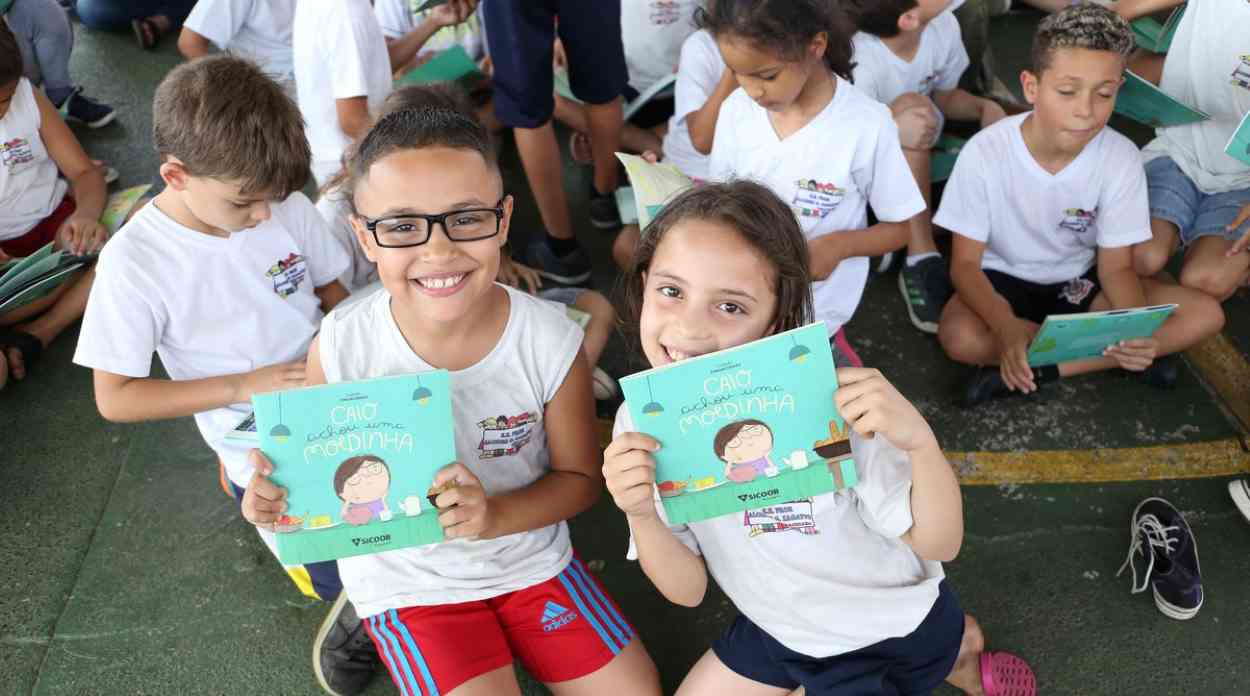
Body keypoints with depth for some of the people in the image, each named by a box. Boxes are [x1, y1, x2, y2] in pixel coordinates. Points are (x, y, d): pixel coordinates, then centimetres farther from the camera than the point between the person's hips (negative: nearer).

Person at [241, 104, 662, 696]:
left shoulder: (552, 342, -20)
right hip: (408, 580, -1)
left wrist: (494, 515, -25)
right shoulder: (339, 347, -21)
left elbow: (580, 477, -7)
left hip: (532, 559, 2)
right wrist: (279, 493, -26)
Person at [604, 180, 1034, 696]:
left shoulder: (827, 403, -33)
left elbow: (940, 545, -22)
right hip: (778, 626, 4)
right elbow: (686, 590, -14)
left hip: (892, 629, -4)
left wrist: (919, 440, -42)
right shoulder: (642, 423, -19)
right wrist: (642, 517, -34)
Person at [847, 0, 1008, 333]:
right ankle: (920, 260, -35)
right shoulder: (859, 63, -32)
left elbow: (946, 97, 3)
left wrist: (985, 106, -17)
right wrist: (892, 125, -47)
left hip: (924, 151, 7)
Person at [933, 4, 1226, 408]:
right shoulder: (985, 152, -23)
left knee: (1206, 315, -16)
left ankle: (1037, 368, -21)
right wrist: (1007, 328, -39)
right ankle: (1119, 357, -18)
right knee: (959, 337, -36)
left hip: (1079, 282, 3)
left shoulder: (1121, 159, -16)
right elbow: (965, 264, -19)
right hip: (1003, 280, -2)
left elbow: (1116, 267, -9)